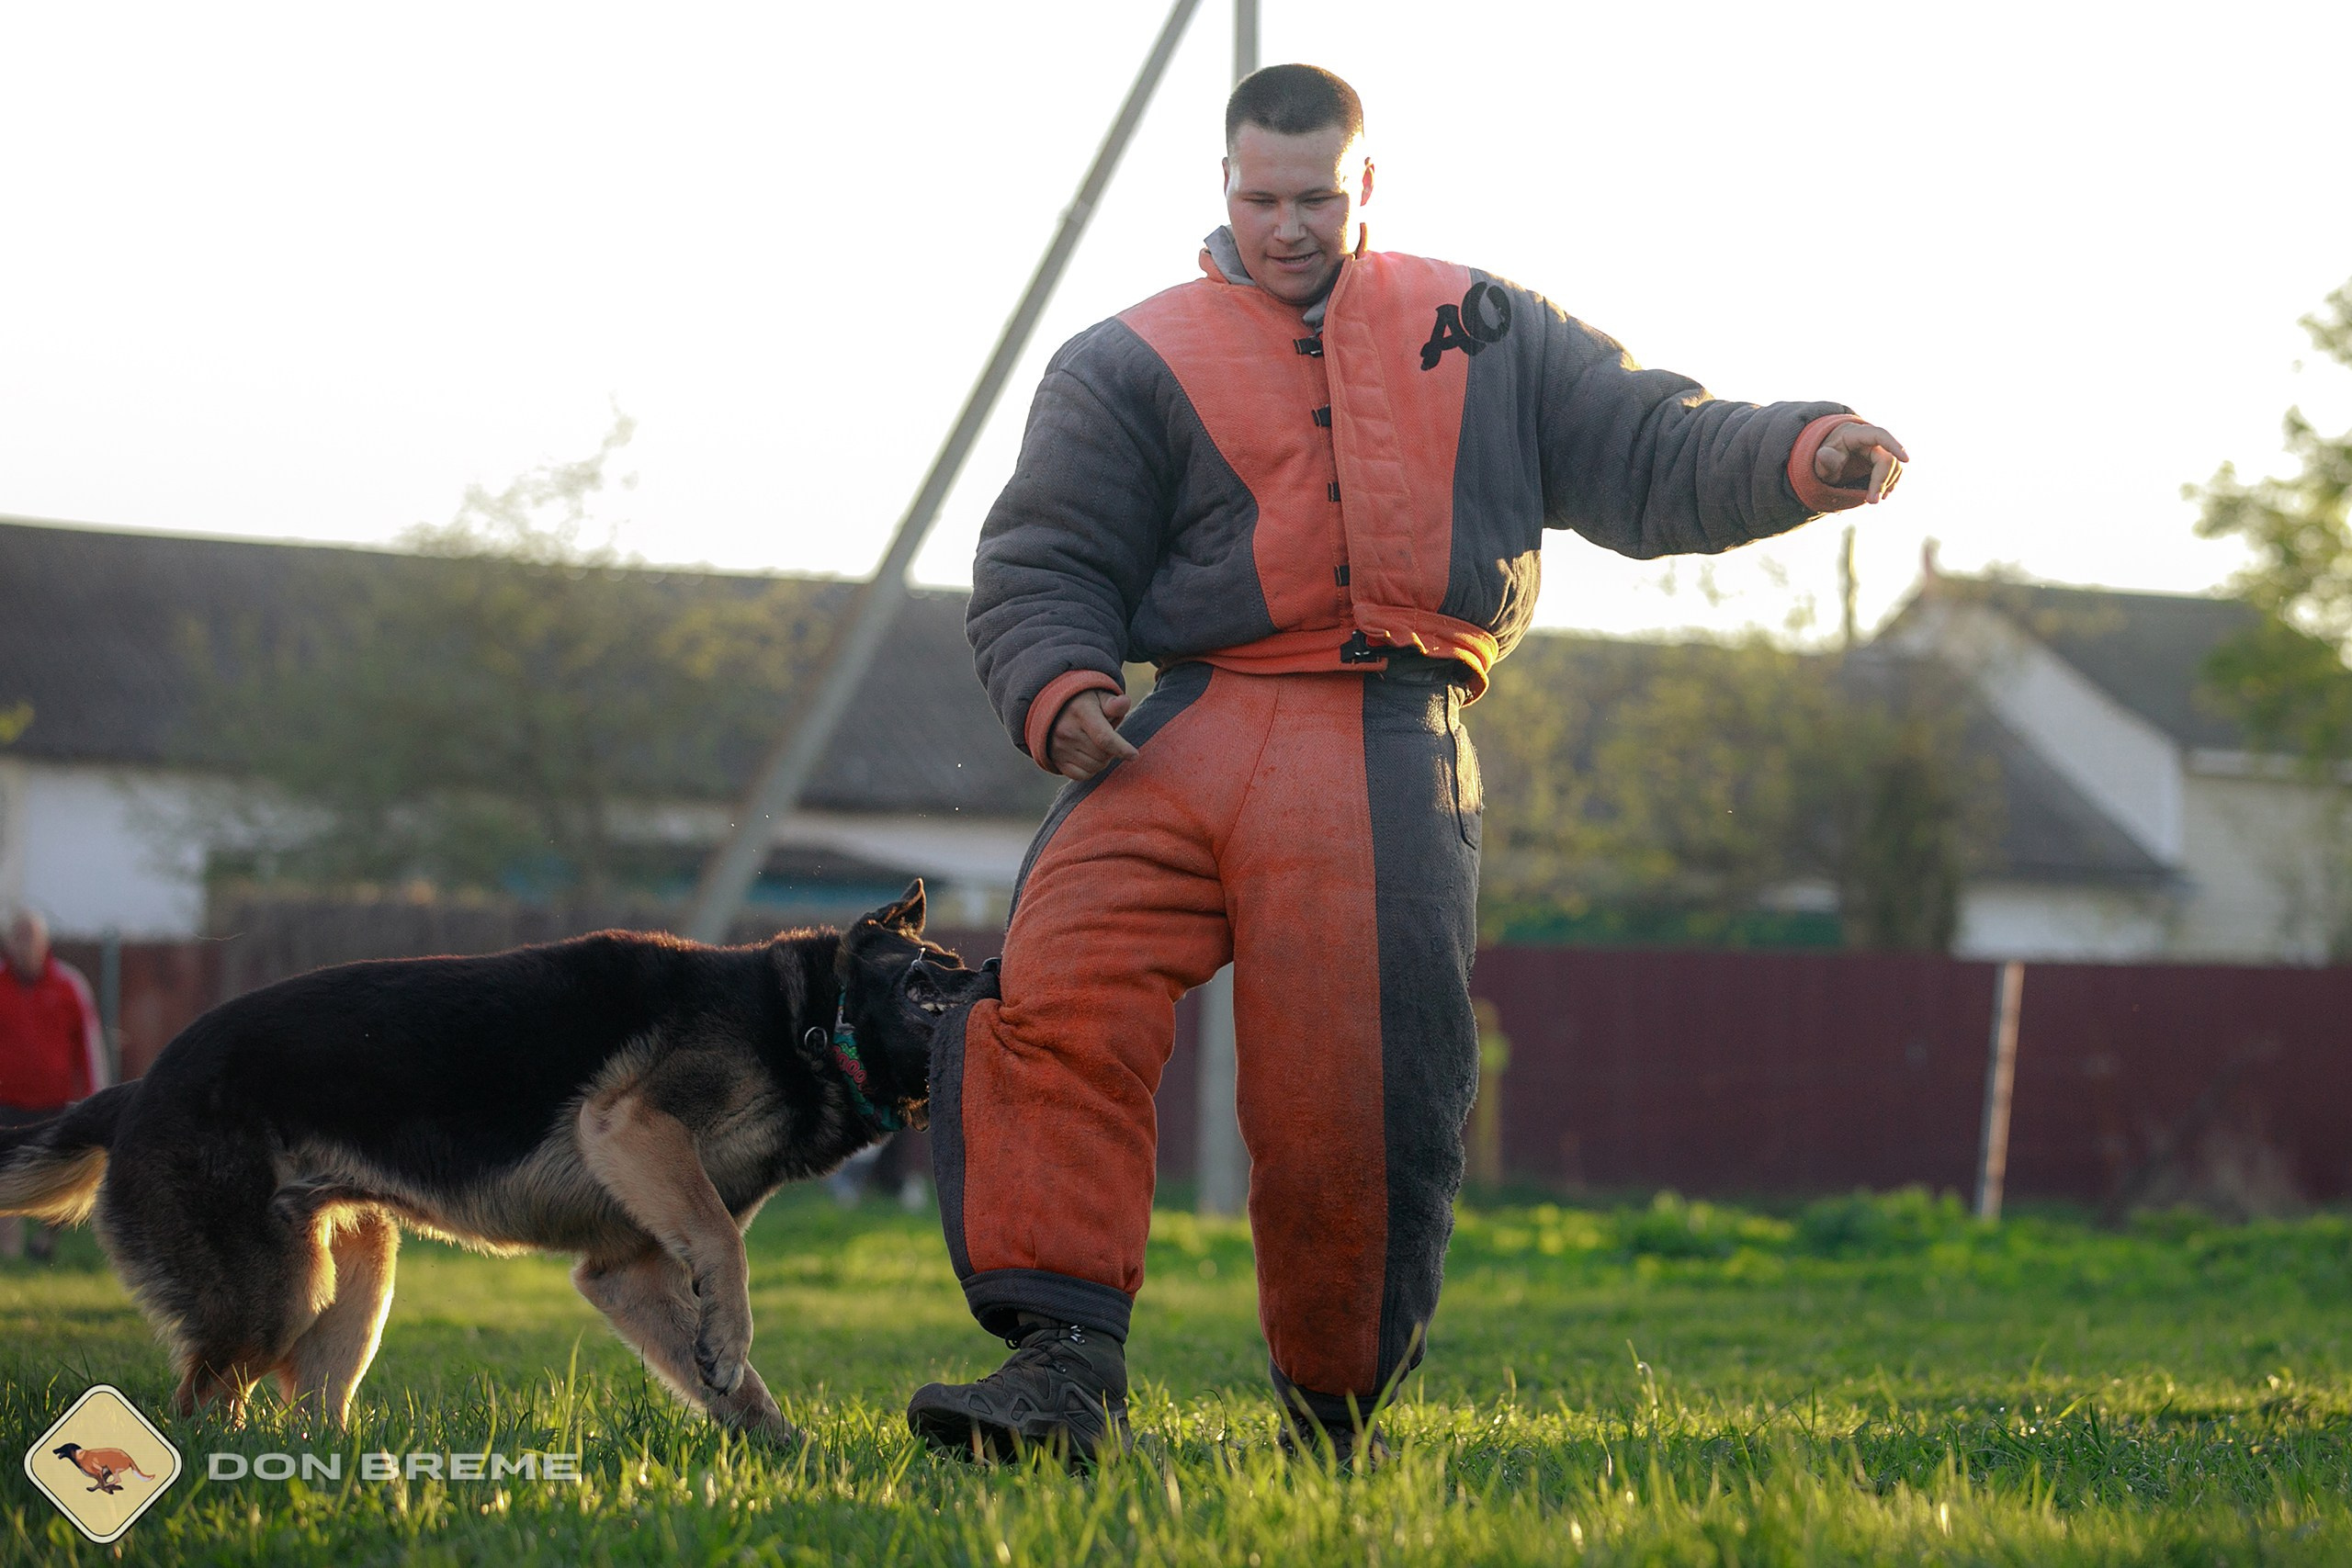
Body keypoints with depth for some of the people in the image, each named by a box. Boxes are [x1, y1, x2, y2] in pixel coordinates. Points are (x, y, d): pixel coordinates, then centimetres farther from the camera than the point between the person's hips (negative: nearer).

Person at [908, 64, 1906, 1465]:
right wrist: (1057, 691, -10)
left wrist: (1803, 458, -2)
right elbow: (1042, 566, 12)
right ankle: (1067, 1370, -25)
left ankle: (1337, 1424, 18)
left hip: (1393, 763, 0)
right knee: (1061, 1000, -24)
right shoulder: (1133, 365, 16)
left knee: (1360, 1112, -5)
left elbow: (1653, 458, 17)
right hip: (1191, 734, 0)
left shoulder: (1483, 333, 21)